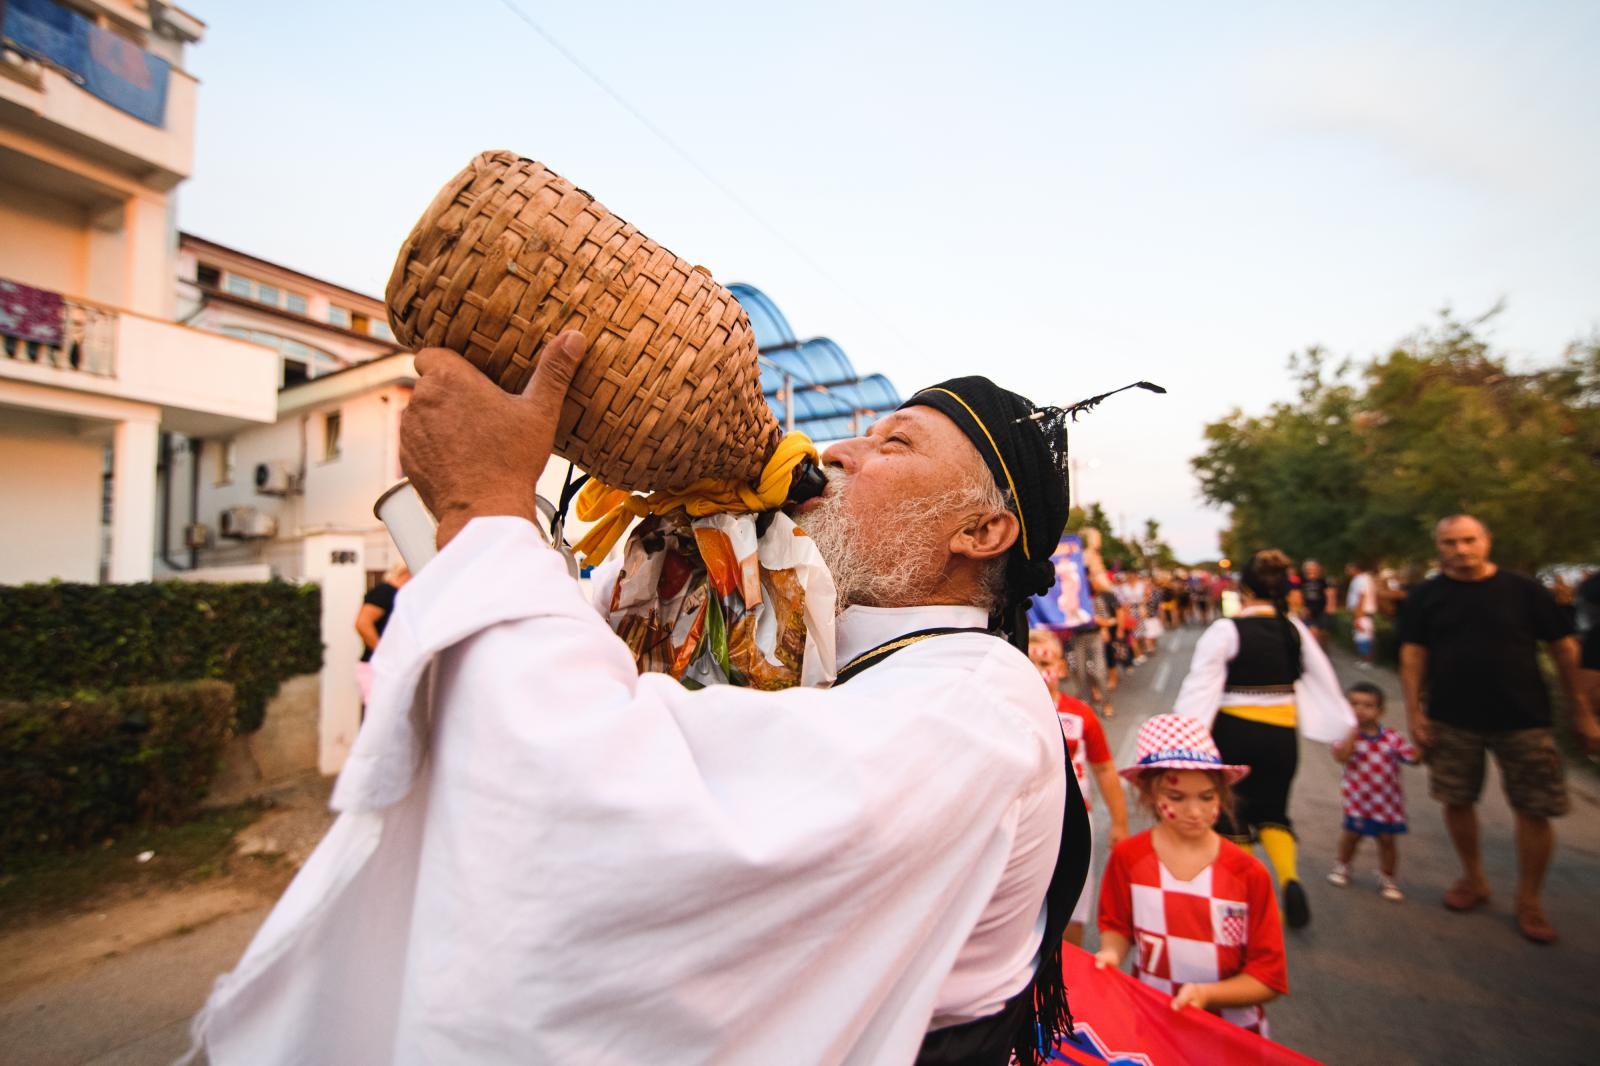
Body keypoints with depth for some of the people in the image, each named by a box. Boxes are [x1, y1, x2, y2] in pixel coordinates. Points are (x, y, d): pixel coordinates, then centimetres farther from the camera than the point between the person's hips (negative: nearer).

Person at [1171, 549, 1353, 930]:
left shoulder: (1225, 630, -14)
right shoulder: (1295, 630, 2)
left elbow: (1200, 685, -17)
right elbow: (1324, 681, 9)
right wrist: (1346, 728, 20)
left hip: (1234, 731, -4)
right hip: (1282, 733, 5)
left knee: (1233, 813, 14)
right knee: (1272, 811, 19)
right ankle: (1289, 877, -3)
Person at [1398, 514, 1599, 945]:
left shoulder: (1524, 590, -2)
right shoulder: (1425, 597, -1)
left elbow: (1563, 647, 3)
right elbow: (1413, 655, -2)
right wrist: (1415, 713, -7)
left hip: (1523, 719, 0)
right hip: (1452, 719, 1)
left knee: (1534, 811, 3)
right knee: (1457, 801, 9)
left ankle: (1529, 901, 22)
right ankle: (1473, 880, 30)